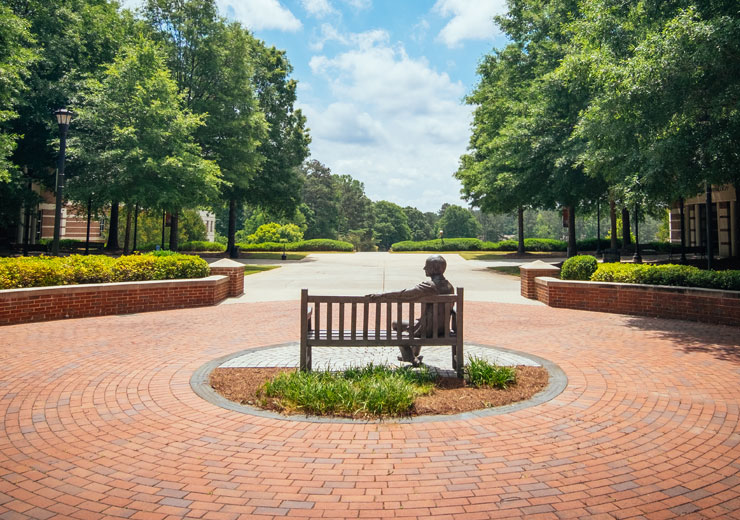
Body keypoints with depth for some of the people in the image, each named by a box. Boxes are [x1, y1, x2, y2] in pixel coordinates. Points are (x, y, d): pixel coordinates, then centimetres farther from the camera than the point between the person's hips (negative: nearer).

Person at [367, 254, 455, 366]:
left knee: (396, 324, 11)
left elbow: (404, 294, -26)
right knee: (418, 322, 36)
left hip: (428, 330, -8)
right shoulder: (449, 287, 2)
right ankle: (414, 354, 47)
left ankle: (411, 358, 16)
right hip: (443, 329, 8)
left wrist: (381, 295, -22)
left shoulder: (428, 286, -21)